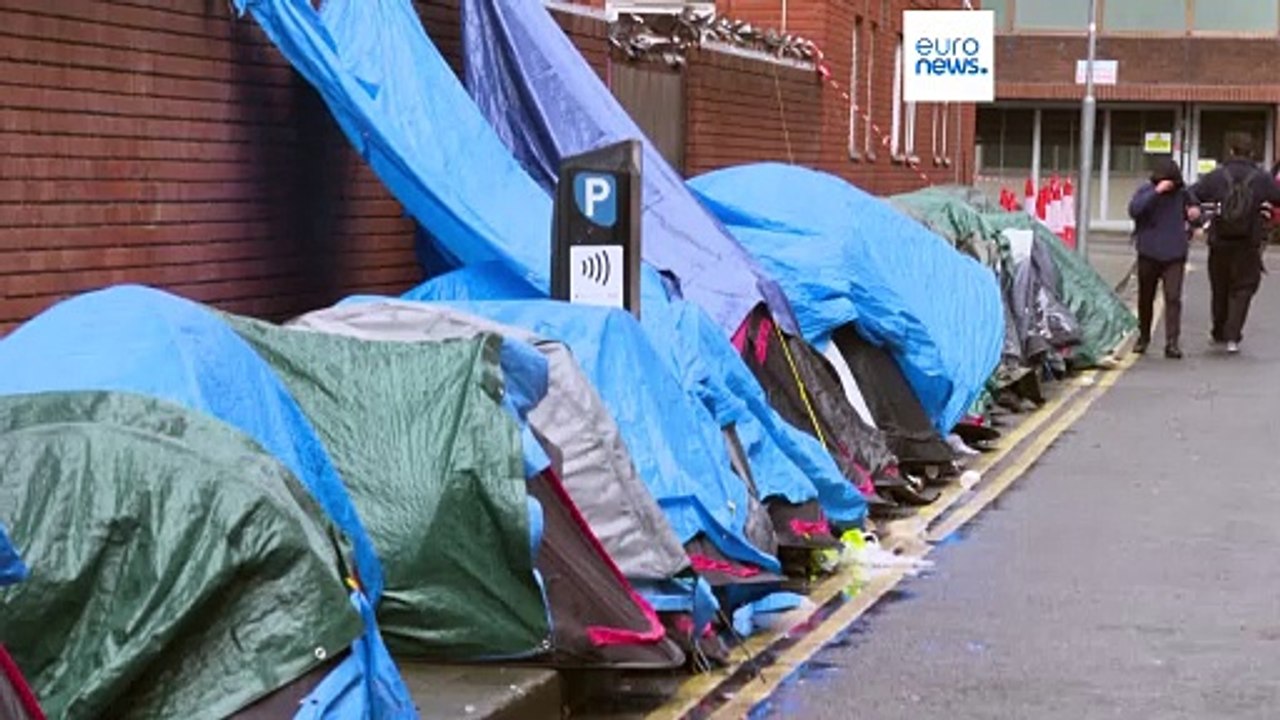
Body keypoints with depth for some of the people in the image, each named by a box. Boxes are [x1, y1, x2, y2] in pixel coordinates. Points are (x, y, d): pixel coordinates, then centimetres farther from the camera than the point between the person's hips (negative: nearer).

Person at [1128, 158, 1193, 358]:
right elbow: (1134, 210, -23)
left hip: (1174, 255, 0)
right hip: (1149, 254, 0)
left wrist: (1190, 229, 7)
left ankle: (1172, 343, -14)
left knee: (1173, 298, -11)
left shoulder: (1182, 192, 2)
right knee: (1145, 298, 13)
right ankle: (1143, 336, 31)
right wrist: (1156, 192, -27)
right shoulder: (1146, 191, -4)